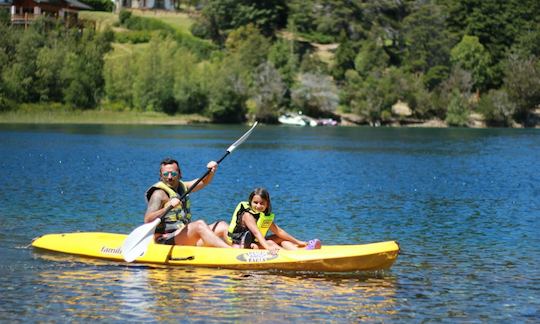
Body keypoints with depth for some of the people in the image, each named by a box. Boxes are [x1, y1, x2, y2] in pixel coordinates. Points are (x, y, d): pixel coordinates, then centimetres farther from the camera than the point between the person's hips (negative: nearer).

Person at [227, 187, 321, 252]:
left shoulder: (267, 217, 8)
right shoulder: (247, 215, -17)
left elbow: (279, 231, 10)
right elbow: (256, 233, -32)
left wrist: (298, 242, 6)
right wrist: (267, 247, -47)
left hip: (255, 244, 8)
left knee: (280, 239, 0)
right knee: (270, 243, -26)